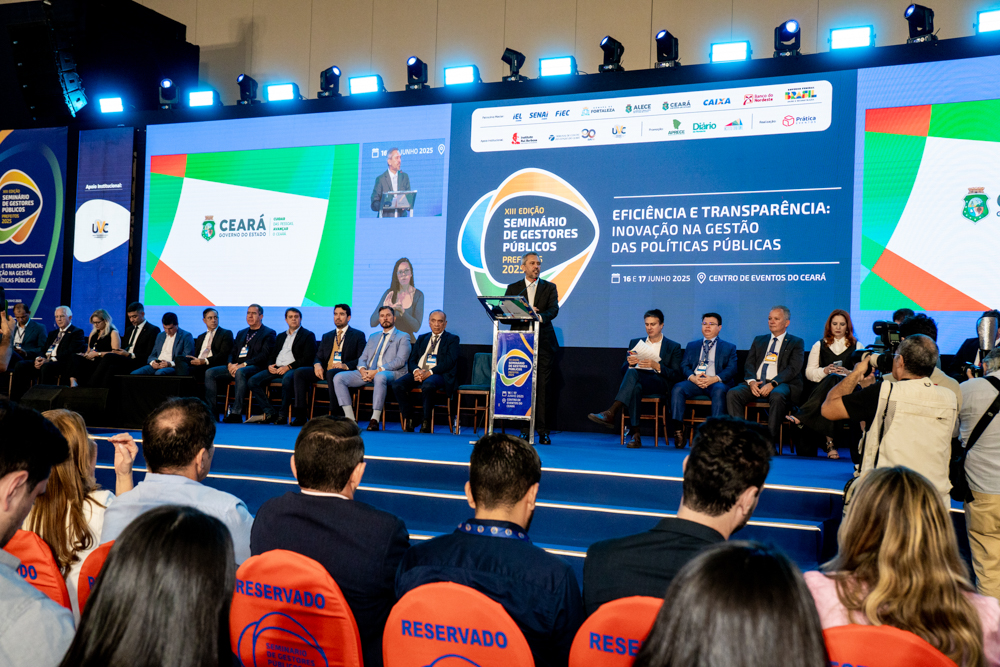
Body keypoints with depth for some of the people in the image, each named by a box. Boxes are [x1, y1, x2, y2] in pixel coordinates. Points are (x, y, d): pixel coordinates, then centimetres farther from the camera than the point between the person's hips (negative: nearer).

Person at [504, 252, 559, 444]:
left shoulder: (549, 287, 11)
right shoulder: (513, 288, 13)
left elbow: (554, 309, -4)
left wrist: (539, 316, -25)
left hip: (543, 343, -1)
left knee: (543, 386, -5)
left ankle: (543, 431, -2)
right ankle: (525, 430, 4)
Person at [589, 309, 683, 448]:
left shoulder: (673, 347, 15)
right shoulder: (635, 343, 25)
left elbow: (676, 375, 3)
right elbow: (623, 370, 16)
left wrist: (657, 366, -13)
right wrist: (629, 363, -8)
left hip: (659, 382, -3)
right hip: (636, 380, 3)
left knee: (633, 373, -37)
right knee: (635, 388, -39)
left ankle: (611, 412, -47)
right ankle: (635, 434, -41)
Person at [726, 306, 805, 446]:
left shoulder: (796, 343, 11)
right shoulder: (759, 340, 25)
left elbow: (793, 368, -4)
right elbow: (749, 364, 15)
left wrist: (773, 383, -18)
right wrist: (751, 381, -8)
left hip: (781, 384, -4)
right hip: (756, 384, 4)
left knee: (777, 396, -39)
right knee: (732, 394, -24)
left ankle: (771, 440, -34)